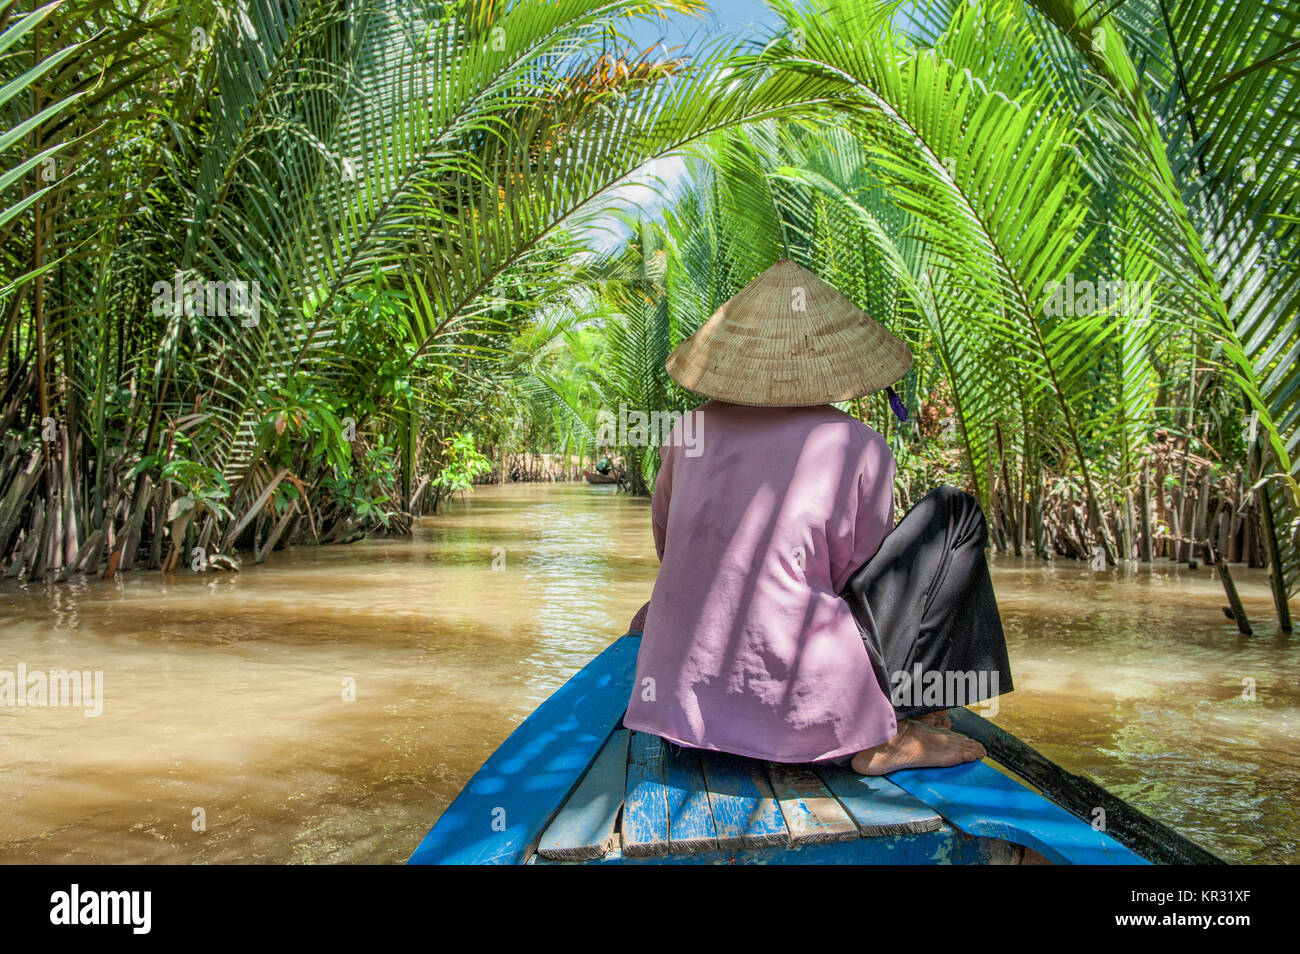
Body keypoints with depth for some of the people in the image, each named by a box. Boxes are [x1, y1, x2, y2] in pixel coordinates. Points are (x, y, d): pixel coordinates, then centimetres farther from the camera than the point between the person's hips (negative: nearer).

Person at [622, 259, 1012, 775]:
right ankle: (898, 727, 4)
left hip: (686, 691, 6)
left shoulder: (691, 431, 5)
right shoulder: (859, 448, -8)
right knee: (953, 511, 6)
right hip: (797, 713, -5)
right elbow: (855, 571, 4)